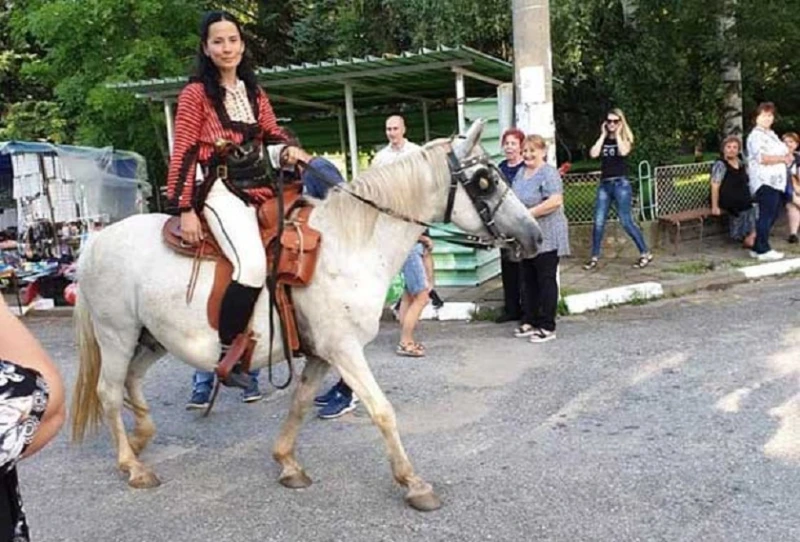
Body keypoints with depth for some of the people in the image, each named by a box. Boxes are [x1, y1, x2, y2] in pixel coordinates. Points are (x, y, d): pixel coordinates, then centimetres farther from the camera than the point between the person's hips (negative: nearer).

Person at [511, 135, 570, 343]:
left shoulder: (549, 173, -13)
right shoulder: (521, 173, 13)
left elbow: (555, 201, -25)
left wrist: (529, 213, -24)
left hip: (546, 238, -8)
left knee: (546, 280, 0)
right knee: (528, 280, 13)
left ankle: (547, 327, 6)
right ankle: (529, 321, 23)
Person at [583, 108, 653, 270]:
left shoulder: (626, 139, 4)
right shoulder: (603, 140, 13)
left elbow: (623, 152, -19)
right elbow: (593, 154, -6)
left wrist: (617, 134, -7)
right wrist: (603, 135, -1)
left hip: (621, 184, -4)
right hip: (604, 184, 4)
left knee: (626, 221, -7)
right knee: (598, 222, -1)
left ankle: (645, 254, 3)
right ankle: (594, 257, 7)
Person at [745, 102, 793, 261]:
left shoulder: (771, 135, 24)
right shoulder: (756, 135, -7)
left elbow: (783, 153, 33)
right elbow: (761, 158, -20)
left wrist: (788, 157, 9)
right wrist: (783, 158, -10)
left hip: (777, 182, 10)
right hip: (765, 182, -10)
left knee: (772, 216, 8)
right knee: (766, 215, -10)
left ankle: (757, 248, 13)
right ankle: (763, 250, -6)